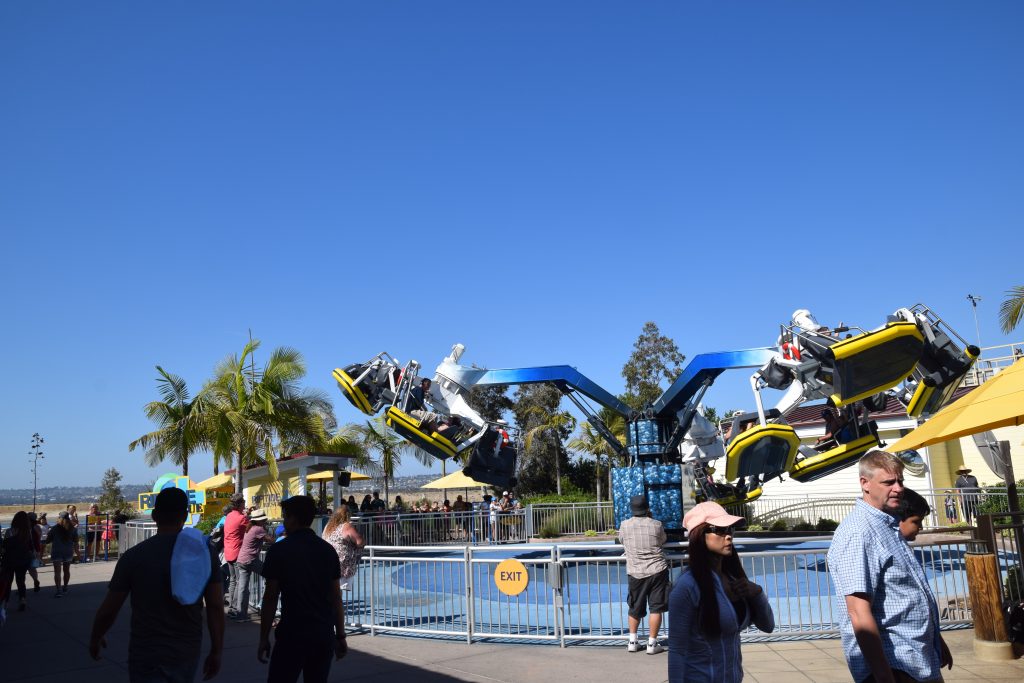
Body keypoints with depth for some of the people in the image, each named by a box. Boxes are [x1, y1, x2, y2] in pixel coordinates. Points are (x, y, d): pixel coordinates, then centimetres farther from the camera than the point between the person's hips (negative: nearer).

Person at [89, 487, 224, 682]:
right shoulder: (204, 552, -7)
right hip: (188, 652, 3)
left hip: (147, 654, -3)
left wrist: (95, 638, 17)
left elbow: (108, 609, -3)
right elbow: (216, 607, -7)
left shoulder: (134, 556, -12)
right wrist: (216, 652, 4)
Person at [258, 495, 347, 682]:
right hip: (324, 634, 4)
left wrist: (264, 638, 3)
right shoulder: (328, 550, 6)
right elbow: (336, 596, 8)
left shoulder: (279, 550, -5)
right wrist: (341, 636, 12)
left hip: (292, 633, -4)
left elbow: (270, 598, -5)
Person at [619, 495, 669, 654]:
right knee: (656, 608, 6)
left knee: (635, 608, 15)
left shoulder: (624, 525, -4)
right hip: (657, 571, -1)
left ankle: (632, 641, 20)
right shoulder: (656, 524, -4)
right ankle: (652, 643, 8)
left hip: (635, 573, 1)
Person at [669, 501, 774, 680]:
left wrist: (756, 592, -13)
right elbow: (677, 651, -19)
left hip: (734, 676, 7)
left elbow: (767, 626, 4)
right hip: (700, 677, -7)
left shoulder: (733, 576, 0)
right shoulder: (688, 586, -22)